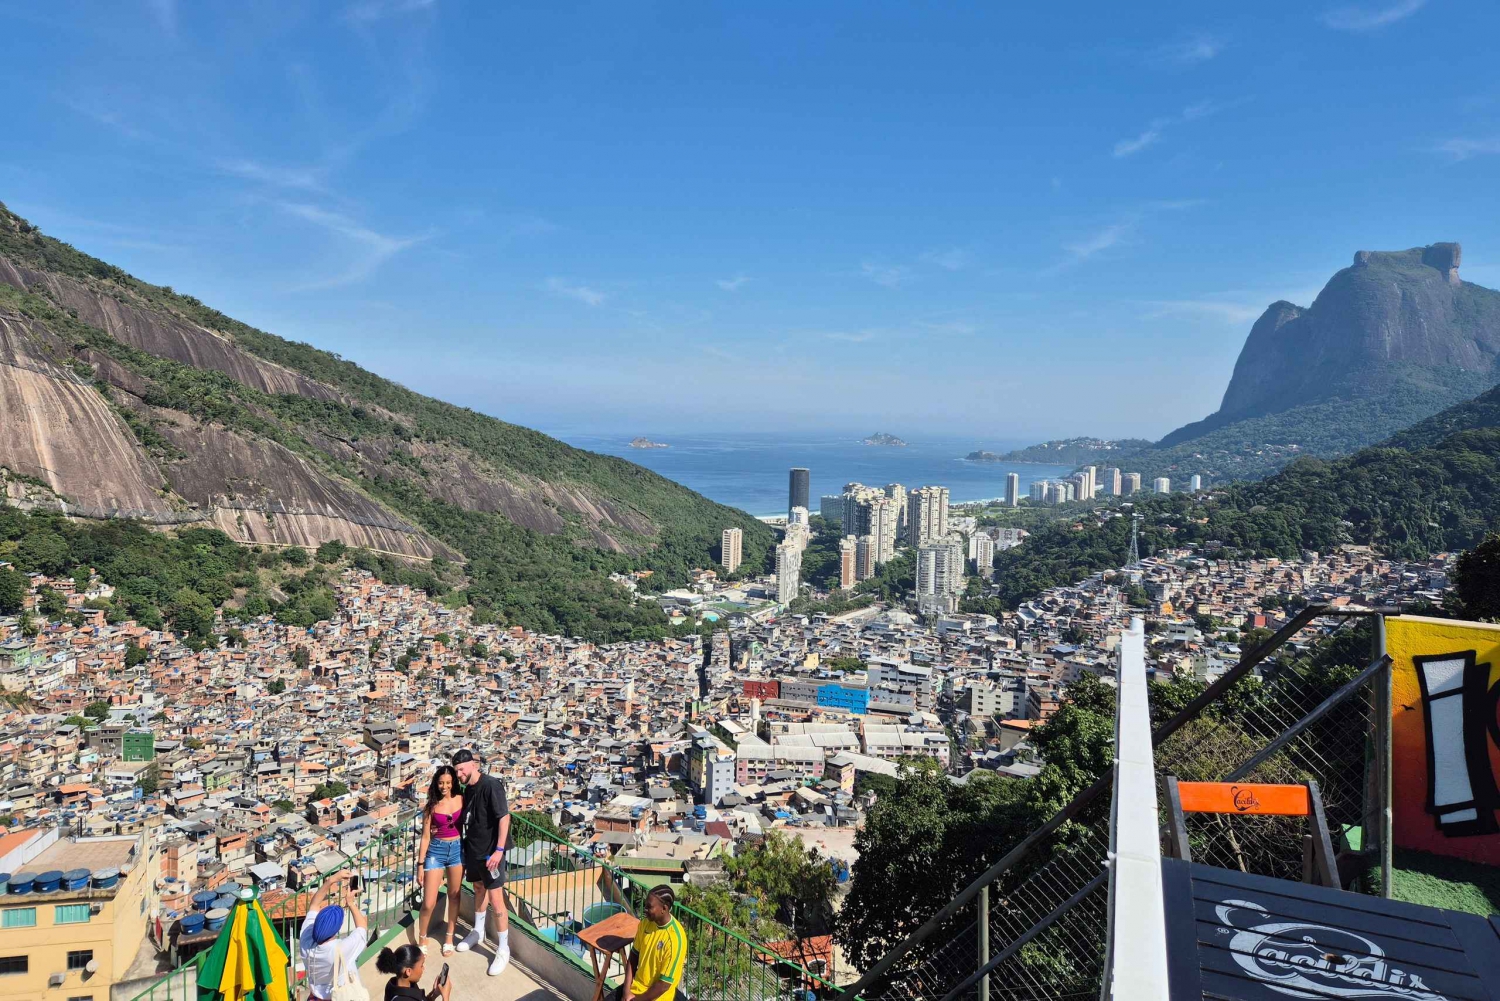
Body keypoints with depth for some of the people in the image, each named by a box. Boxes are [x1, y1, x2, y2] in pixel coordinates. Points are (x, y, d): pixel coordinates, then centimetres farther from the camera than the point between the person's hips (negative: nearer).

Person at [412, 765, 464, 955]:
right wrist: (421, 864, -3)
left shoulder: (461, 800, -2)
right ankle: (422, 940, 18)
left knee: (454, 896, 11)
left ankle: (449, 936, 27)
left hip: (457, 849, 2)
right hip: (436, 851, -2)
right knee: (429, 903, -3)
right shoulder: (431, 806, -6)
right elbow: (425, 837, -3)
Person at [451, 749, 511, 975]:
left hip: (490, 852, -8)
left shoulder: (491, 785, -20)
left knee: (495, 899, -6)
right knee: (479, 888, 24)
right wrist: (466, 846, 13)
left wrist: (499, 850, -24)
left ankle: (503, 950, 5)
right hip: (472, 849, 8)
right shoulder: (468, 788, 5)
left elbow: (504, 817, -22)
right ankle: (478, 932, 43)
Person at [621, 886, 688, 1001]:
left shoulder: (675, 938, -25)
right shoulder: (646, 923, -5)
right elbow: (633, 957, 5)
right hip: (637, 986, 6)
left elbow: (664, 984, -21)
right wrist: (626, 991, -5)